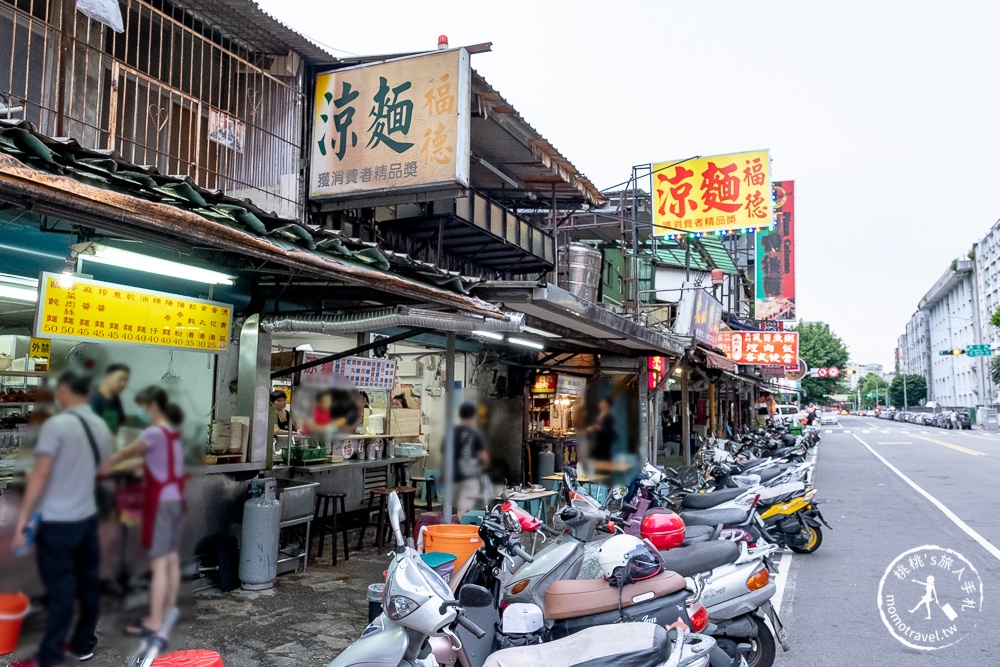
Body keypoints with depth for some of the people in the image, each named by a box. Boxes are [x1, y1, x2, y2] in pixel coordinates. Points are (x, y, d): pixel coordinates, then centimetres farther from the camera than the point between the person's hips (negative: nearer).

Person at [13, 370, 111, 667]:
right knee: (88, 582, 13)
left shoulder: (56, 425, -16)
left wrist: (23, 515, -11)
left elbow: (40, 473, -18)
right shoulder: (101, 426, 5)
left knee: (60, 589, 0)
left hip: (57, 521, -6)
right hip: (88, 516, 6)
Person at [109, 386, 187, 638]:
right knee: (172, 559, 12)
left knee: (159, 563, -4)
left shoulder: (153, 433, -14)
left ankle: (154, 622, 1)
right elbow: (138, 456, 17)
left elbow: (125, 454, -2)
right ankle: (167, 613, 21)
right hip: (176, 499, 8)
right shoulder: (173, 433, 11)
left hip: (161, 501, -8)